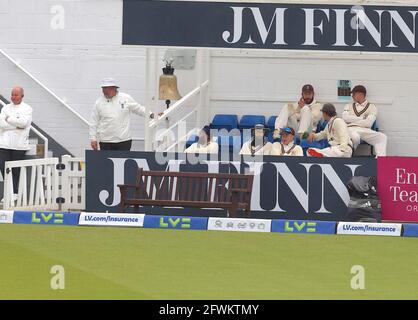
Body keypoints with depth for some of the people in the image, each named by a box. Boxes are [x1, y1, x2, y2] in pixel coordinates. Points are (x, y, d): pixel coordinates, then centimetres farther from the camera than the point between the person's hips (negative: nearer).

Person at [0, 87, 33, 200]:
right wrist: (17, 125, -11)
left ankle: (15, 193, 7)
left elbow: (23, 122, -13)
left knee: (16, 170, 0)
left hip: (19, 144, -3)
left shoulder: (27, 109, 4)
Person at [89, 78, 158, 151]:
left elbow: (139, 109, 13)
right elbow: (94, 123, 8)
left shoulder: (126, 98, 3)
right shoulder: (99, 103, 4)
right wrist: (93, 138, 5)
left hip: (124, 141, 0)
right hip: (105, 142, 0)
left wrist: (151, 115, 1)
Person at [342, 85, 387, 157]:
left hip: (365, 131, 0)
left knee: (382, 137, -26)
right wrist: (361, 119, 1)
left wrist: (353, 120, 3)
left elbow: (368, 123, -2)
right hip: (351, 129, 0)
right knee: (355, 137, -38)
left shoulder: (372, 107, 14)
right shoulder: (348, 106, 24)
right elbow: (345, 118, 3)